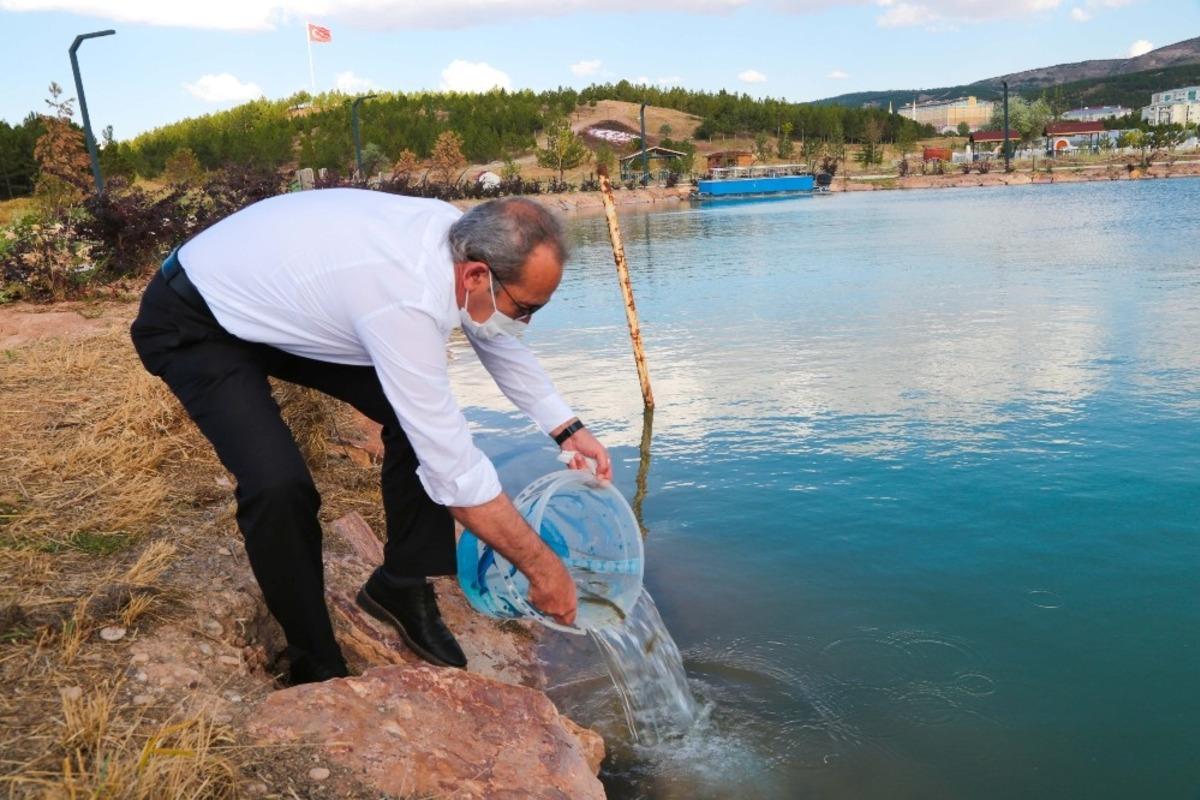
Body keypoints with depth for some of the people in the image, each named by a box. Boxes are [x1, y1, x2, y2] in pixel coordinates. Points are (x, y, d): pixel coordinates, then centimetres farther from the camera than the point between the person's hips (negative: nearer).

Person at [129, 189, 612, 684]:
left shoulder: (461, 237, -15)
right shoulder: (405, 304, -39)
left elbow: (498, 341, 6)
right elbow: (452, 468, -34)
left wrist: (568, 429, 2)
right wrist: (540, 564, -23)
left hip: (283, 298, 8)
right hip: (194, 323, -8)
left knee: (425, 418, -5)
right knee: (279, 485, -27)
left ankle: (402, 587, 11)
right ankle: (316, 667, -3)